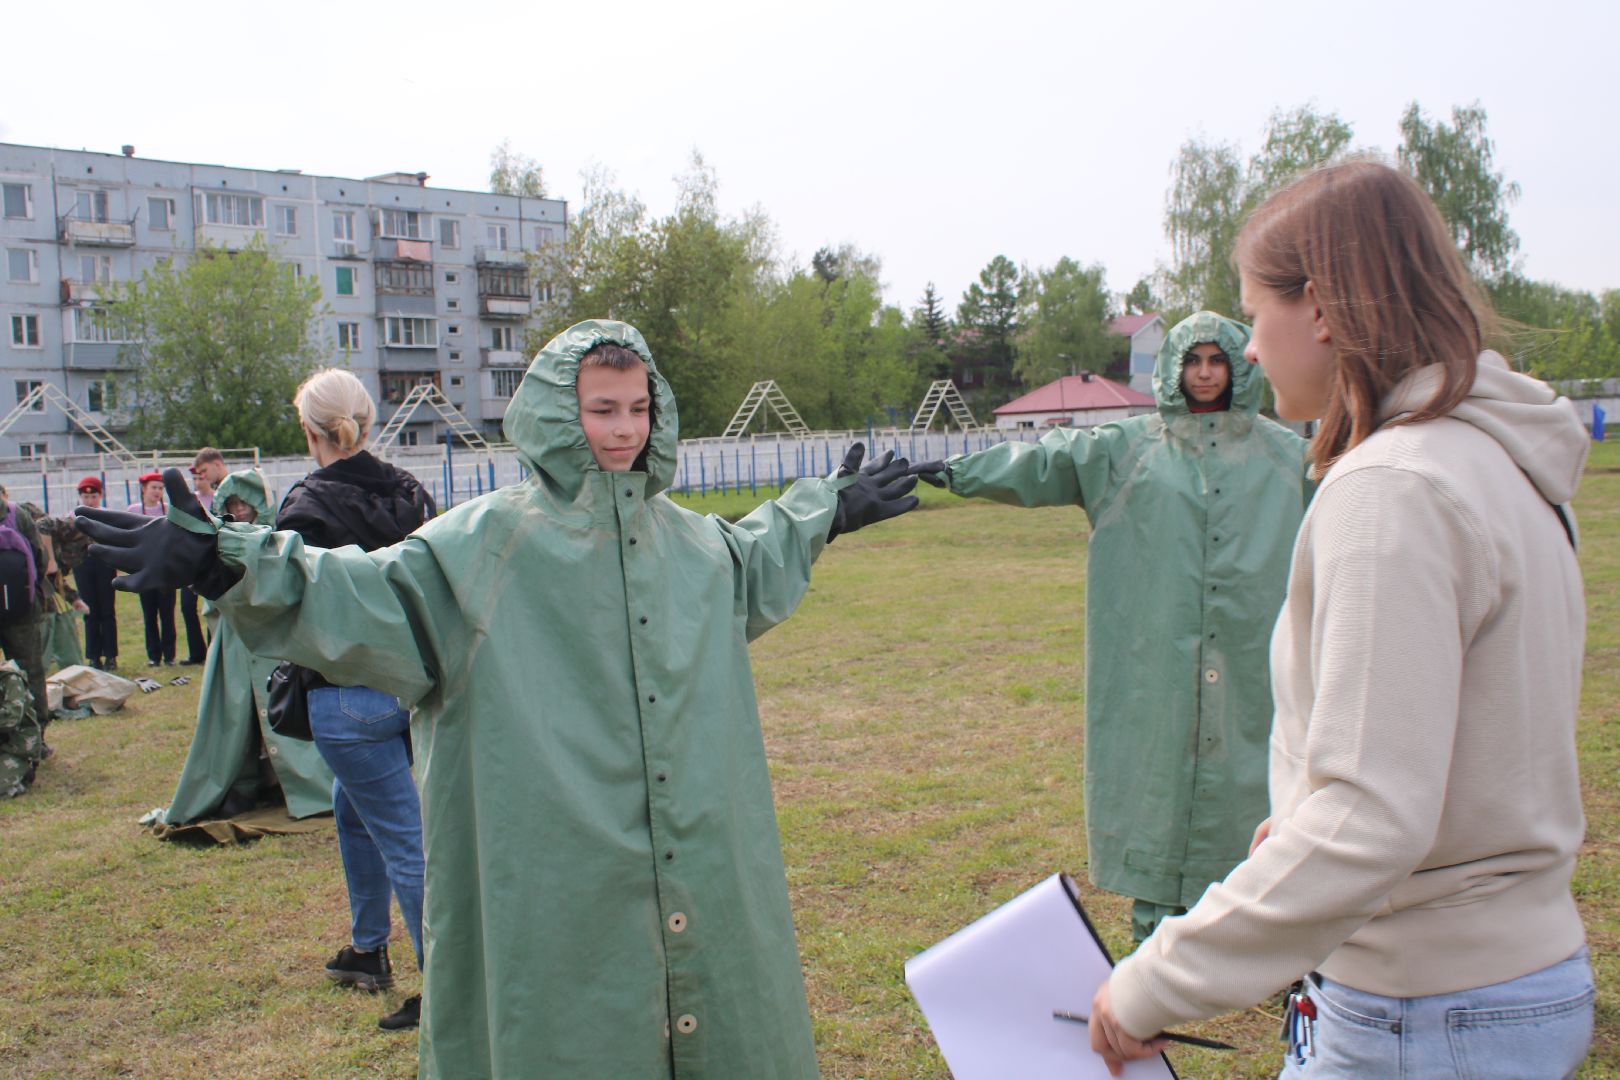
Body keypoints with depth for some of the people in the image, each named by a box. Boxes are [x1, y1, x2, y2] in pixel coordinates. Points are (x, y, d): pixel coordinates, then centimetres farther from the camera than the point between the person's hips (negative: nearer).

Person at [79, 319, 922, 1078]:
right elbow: (375, 594, -17)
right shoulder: (489, 541, -10)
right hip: (559, 873, -5)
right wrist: (232, 561, -29)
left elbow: (747, 566, 30)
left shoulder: (682, 537, 9)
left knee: (704, 1011, 16)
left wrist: (827, 512, 36)